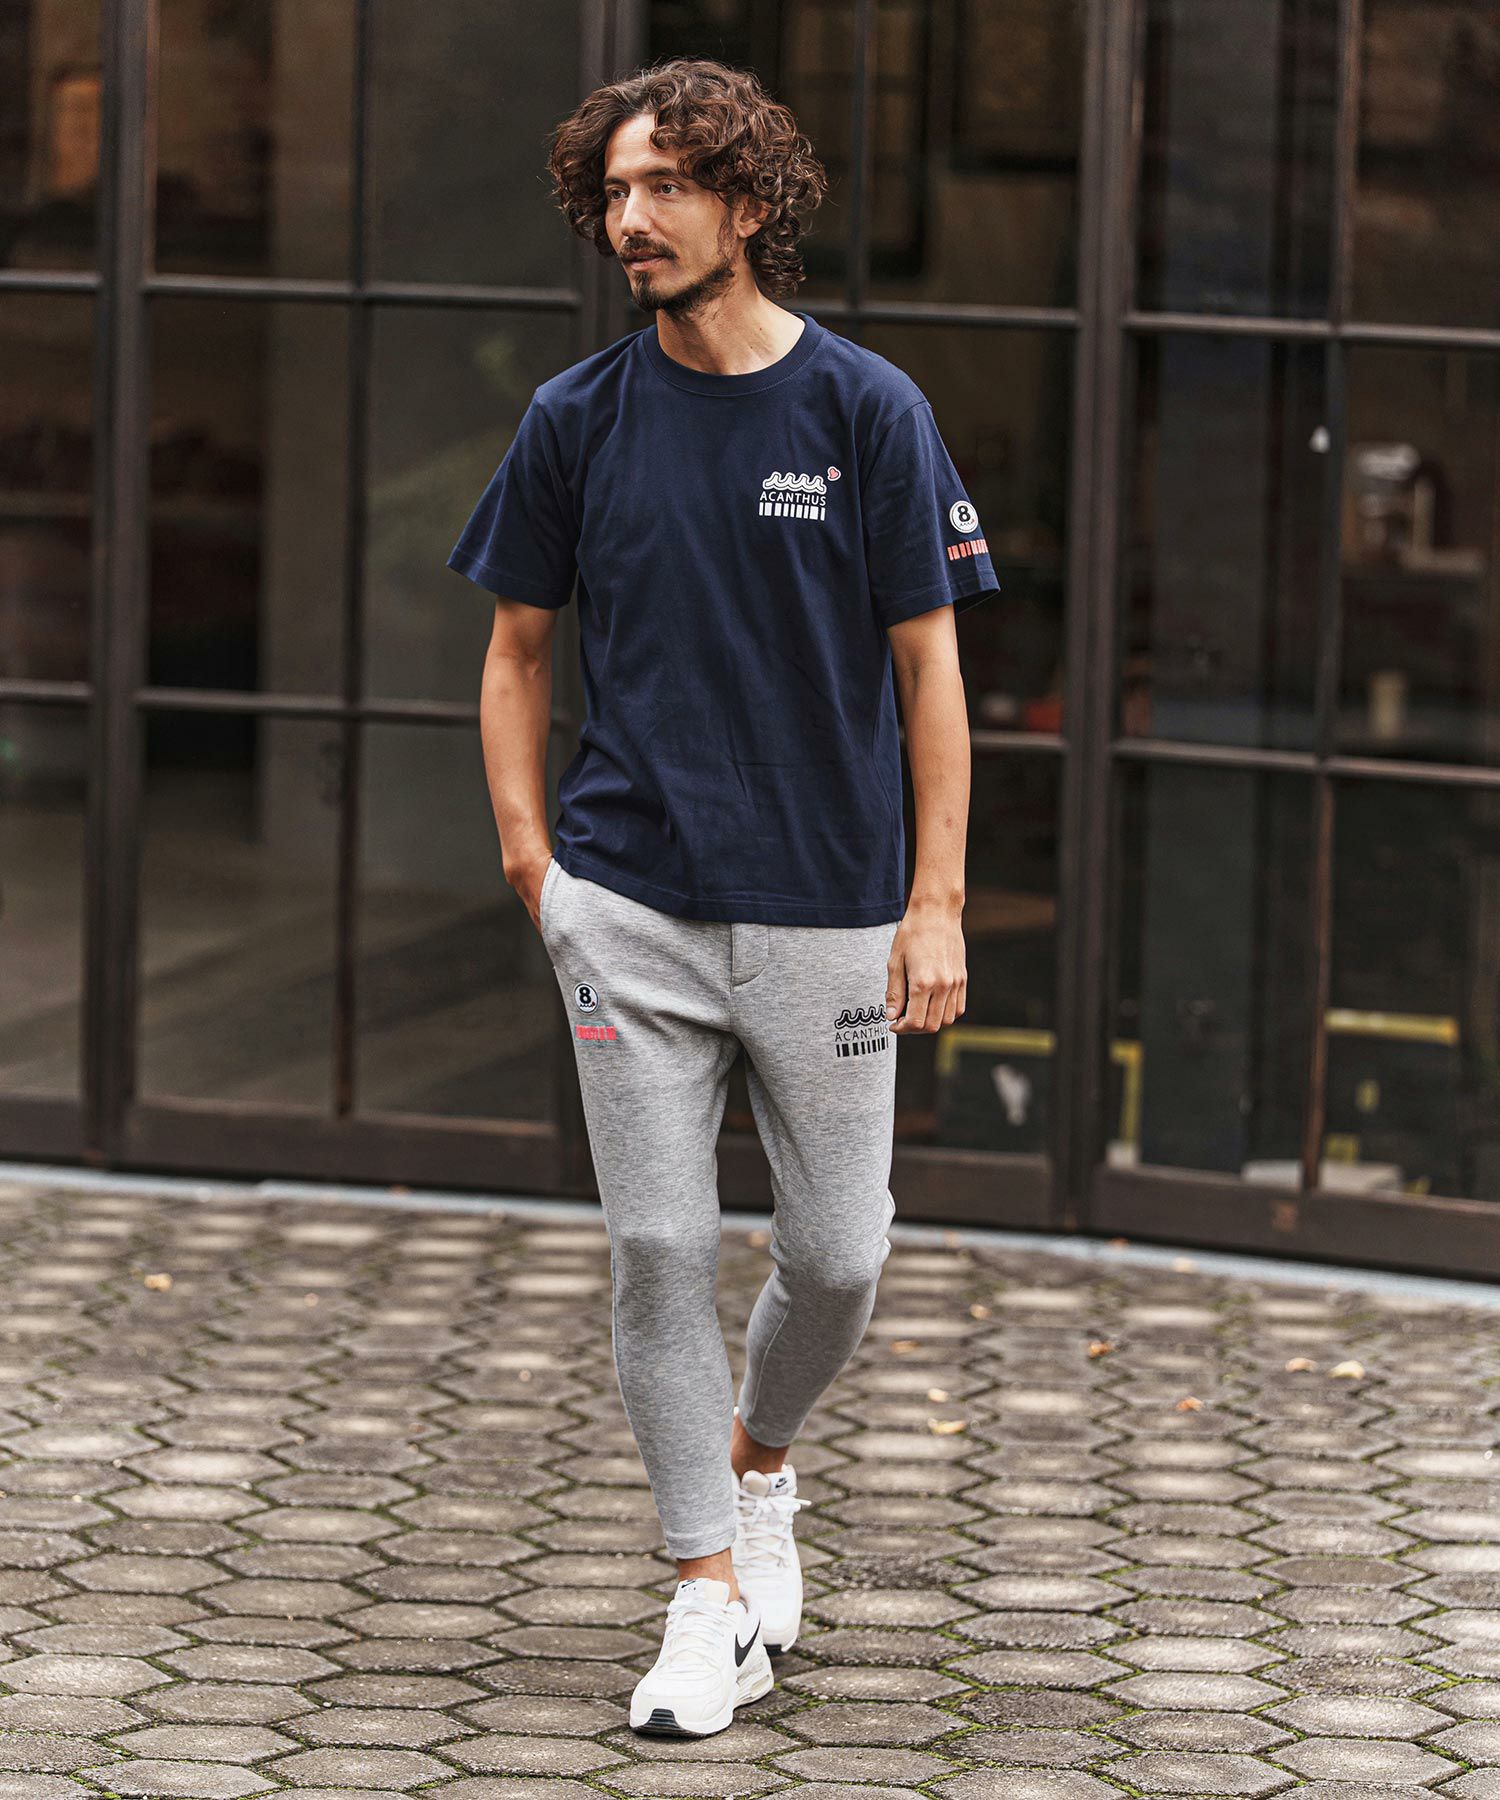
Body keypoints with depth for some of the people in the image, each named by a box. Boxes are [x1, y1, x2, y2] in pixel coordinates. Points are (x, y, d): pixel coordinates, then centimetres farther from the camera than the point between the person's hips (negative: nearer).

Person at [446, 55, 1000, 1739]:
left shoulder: (869, 410, -3)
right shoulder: (575, 423, 3)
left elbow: (928, 663, 0)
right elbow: (517, 647, 13)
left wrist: (938, 899, -5)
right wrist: (528, 855, 2)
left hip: (827, 913, -1)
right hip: (630, 906, 1)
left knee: (837, 1257, 5)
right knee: (659, 1251, -3)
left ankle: (756, 1463, 35)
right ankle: (711, 1594, 8)